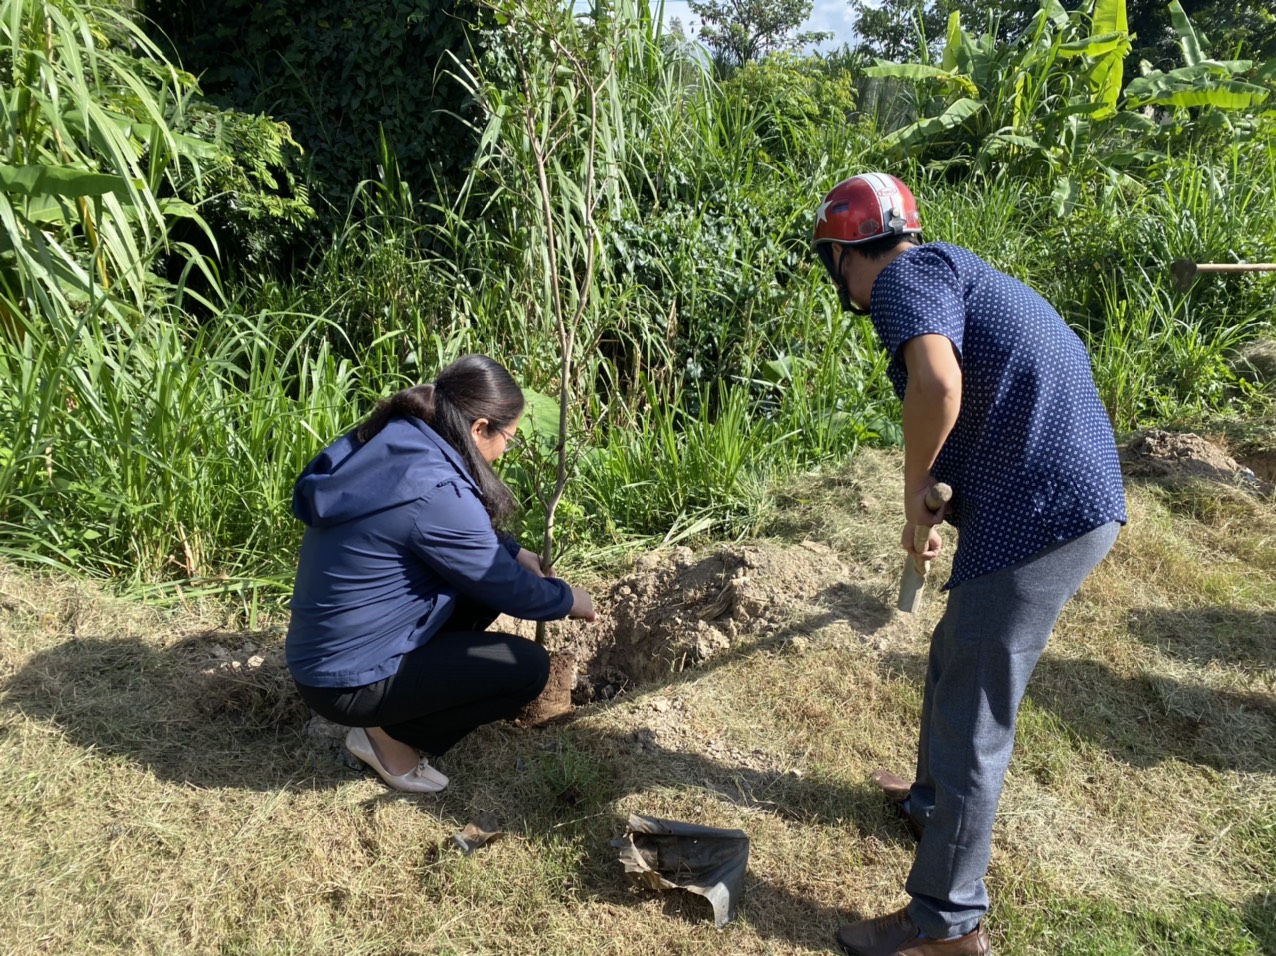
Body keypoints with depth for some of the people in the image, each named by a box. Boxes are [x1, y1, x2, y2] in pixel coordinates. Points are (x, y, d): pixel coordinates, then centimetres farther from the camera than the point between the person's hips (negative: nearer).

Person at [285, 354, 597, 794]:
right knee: (528, 667, -5)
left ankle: (390, 715, 14)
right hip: (348, 681, -9)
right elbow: (506, 588, -13)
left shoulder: (394, 443, -1)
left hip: (323, 653, 9)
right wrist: (568, 599, 5)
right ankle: (391, 736, 4)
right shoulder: (434, 491, -26)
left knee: (480, 582, 14)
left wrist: (516, 552, 15)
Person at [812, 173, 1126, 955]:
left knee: (972, 711, 1)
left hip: (1042, 510, -10)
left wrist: (915, 491, -14)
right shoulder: (950, 270, 21)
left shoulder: (907, 276, -9)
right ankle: (936, 800, 47)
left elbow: (938, 379, -29)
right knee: (956, 662, 25)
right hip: (1071, 499, 10)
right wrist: (938, 498, 29)